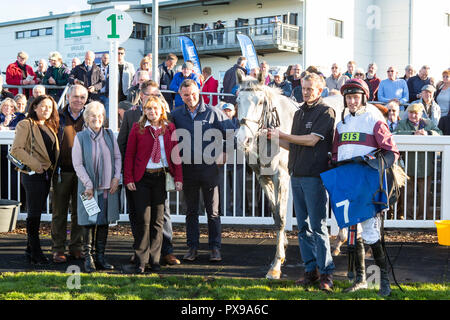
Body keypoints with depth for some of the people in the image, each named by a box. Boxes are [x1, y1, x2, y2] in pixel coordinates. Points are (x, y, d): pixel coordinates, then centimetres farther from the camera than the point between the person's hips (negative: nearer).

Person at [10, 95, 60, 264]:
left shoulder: (50, 127, 16)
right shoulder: (25, 125, -6)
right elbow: (16, 150, -14)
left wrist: (54, 168, 3)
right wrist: (34, 164, -18)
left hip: (47, 174, 7)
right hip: (33, 174, -7)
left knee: (37, 212, 12)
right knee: (34, 213, -2)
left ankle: (31, 250, 21)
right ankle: (35, 252, 4)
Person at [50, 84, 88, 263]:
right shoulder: (59, 117, 5)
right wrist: (52, 168, -1)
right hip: (62, 171, -1)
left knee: (79, 212, 7)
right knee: (59, 212, 2)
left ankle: (76, 248, 16)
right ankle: (58, 249, 9)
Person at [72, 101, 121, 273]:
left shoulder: (109, 134, 8)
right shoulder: (80, 137, -2)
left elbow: (117, 157, 13)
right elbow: (77, 164, -4)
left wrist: (116, 177, 0)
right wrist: (88, 185, -10)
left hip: (108, 187, 3)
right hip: (89, 187, -3)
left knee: (104, 222, 7)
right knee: (89, 222, -2)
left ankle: (100, 257, 14)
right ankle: (88, 258, 6)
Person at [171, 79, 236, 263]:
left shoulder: (213, 113, 0)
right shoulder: (176, 115, 6)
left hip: (208, 167, -2)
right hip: (188, 169, 2)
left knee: (213, 211, 1)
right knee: (191, 211, 9)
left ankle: (215, 248, 9)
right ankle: (192, 247, 16)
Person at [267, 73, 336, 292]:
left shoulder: (326, 112, -5)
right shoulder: (299, 113, 18)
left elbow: (312, 140, -15)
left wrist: (282, 135, -9)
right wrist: (275, 139, 5)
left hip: (314, 176, -7)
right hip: (296, 175, 8)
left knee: (317, 226, -7)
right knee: (303, 226, 9)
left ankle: (326, 273, -1)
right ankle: (311, 270, 16)